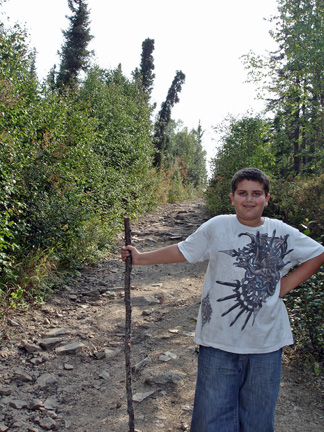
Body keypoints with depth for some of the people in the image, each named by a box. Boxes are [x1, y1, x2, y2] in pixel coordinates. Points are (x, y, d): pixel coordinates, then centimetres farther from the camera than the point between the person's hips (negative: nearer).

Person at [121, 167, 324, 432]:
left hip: (266, 342, 2)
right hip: (219, 340, -1)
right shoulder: (218, 227, -4)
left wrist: (287, 284, 3)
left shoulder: (283, 234, 0)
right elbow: (182, 251, 4)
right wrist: (140, 258, 6)